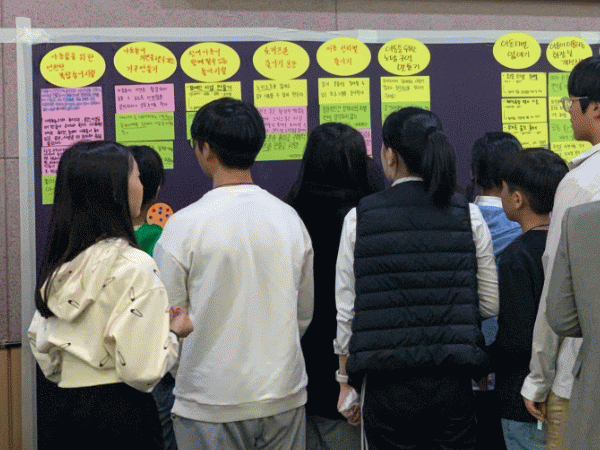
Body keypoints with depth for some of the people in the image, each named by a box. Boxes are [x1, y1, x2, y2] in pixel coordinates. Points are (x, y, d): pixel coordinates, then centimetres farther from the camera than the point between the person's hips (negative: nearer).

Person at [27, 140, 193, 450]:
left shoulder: (58, 263, 5)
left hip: (67, 406, 7)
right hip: (121, 413, -7)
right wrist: (175, 332, -2)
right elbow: (142, 370, -19)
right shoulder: (133, 266, -17)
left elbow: (41, 346, 13)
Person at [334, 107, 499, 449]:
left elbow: (346, 312, -1)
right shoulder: (468, 215, -1)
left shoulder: (359, 219, -4)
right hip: (452, 382, 1)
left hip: (387, 385, -1)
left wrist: (346, 381, 10)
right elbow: (490, 305, 4)